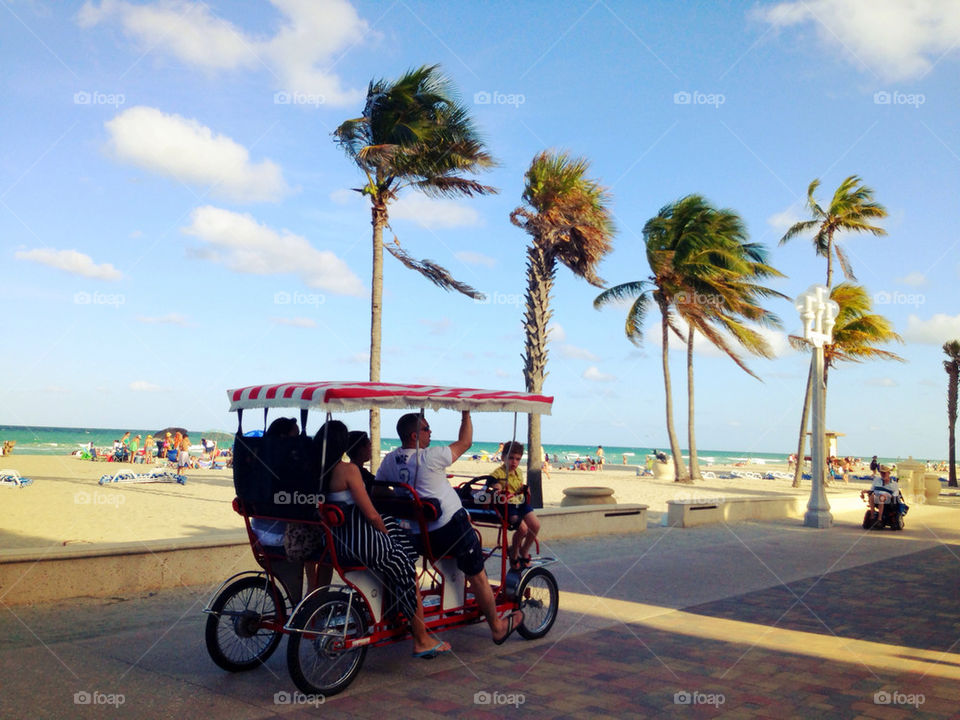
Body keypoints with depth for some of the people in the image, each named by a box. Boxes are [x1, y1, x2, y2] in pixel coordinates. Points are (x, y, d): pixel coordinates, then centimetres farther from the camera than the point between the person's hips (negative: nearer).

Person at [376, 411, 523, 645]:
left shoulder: (389, 460, 2)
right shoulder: (430, 457, -16)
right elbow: (465, 442, -6)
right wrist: (466, 413, 4)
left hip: (417, 534, 7)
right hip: (449, 527, -7)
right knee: (477, 576, 8)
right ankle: (497, 627, 20)